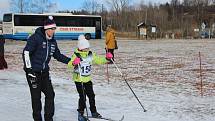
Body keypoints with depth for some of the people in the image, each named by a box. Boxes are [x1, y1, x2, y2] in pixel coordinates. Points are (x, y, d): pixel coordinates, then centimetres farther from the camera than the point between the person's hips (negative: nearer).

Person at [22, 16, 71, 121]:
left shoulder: (53, 41, 8)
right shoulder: (36, 38, -14)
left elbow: (58, 55, 19)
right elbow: (26, 53, -16)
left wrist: (70, 61, 9)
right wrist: (29, 69, -20)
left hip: (44, 72, 7)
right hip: (33, 72, -7)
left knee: (50, 94, 5)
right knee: (36, 97, 0)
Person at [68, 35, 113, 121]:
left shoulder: (91, 55, 3)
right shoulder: (76, 55, -14)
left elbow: (99, 60, 10)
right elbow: (69, 64, -25)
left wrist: (107, 59, -6)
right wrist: (74, 63, -46)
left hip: (88, 79, 6)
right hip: (79, 79, -5)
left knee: (91, 95, 12)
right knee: (82, 97, -6)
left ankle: (93, 112, 28)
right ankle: (80, 114, 9)